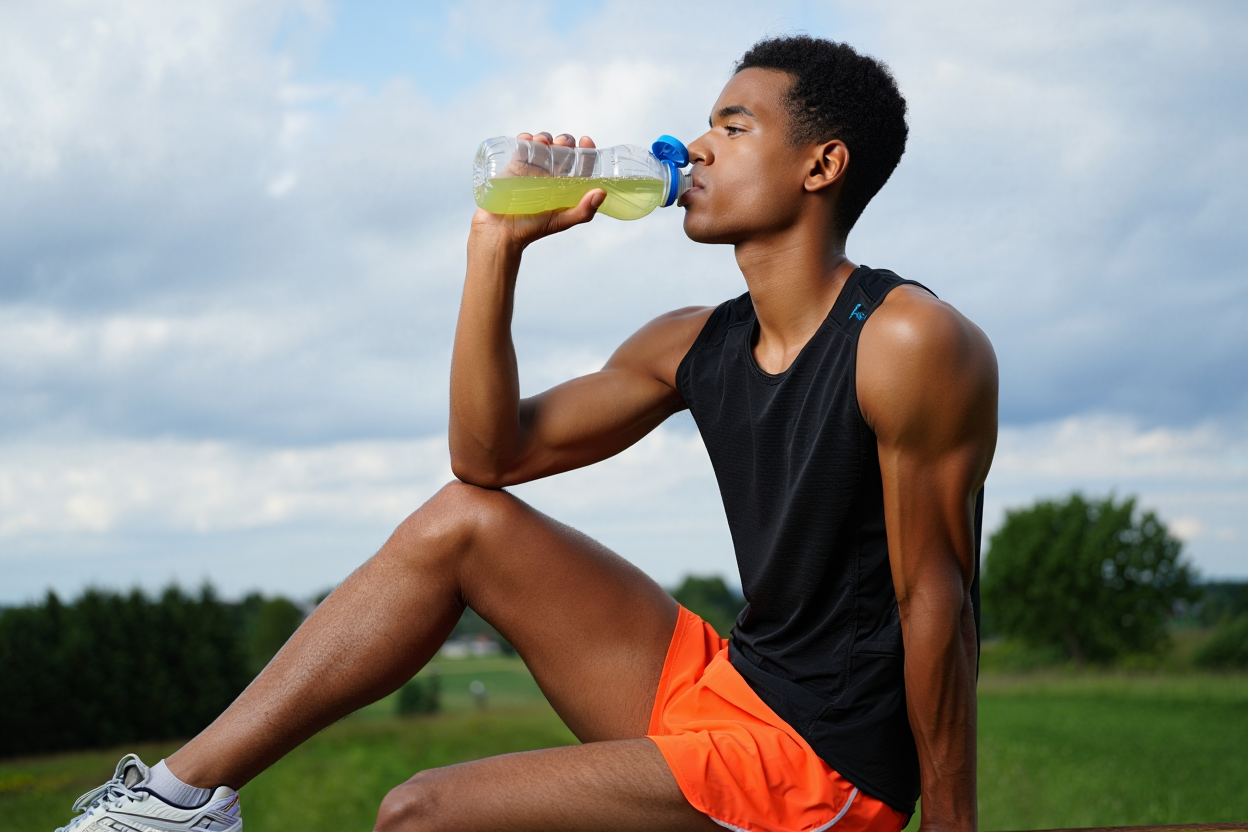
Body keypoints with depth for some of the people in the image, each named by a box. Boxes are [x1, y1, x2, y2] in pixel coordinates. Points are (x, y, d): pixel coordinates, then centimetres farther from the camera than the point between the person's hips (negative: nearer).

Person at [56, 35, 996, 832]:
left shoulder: (908, 343, -17)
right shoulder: (694, 348, 7)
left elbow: (936, 600, -16)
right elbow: (491, 455, 7)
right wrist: (497, 247, -1)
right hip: (720, 686, 8)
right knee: (464, 519, 5)